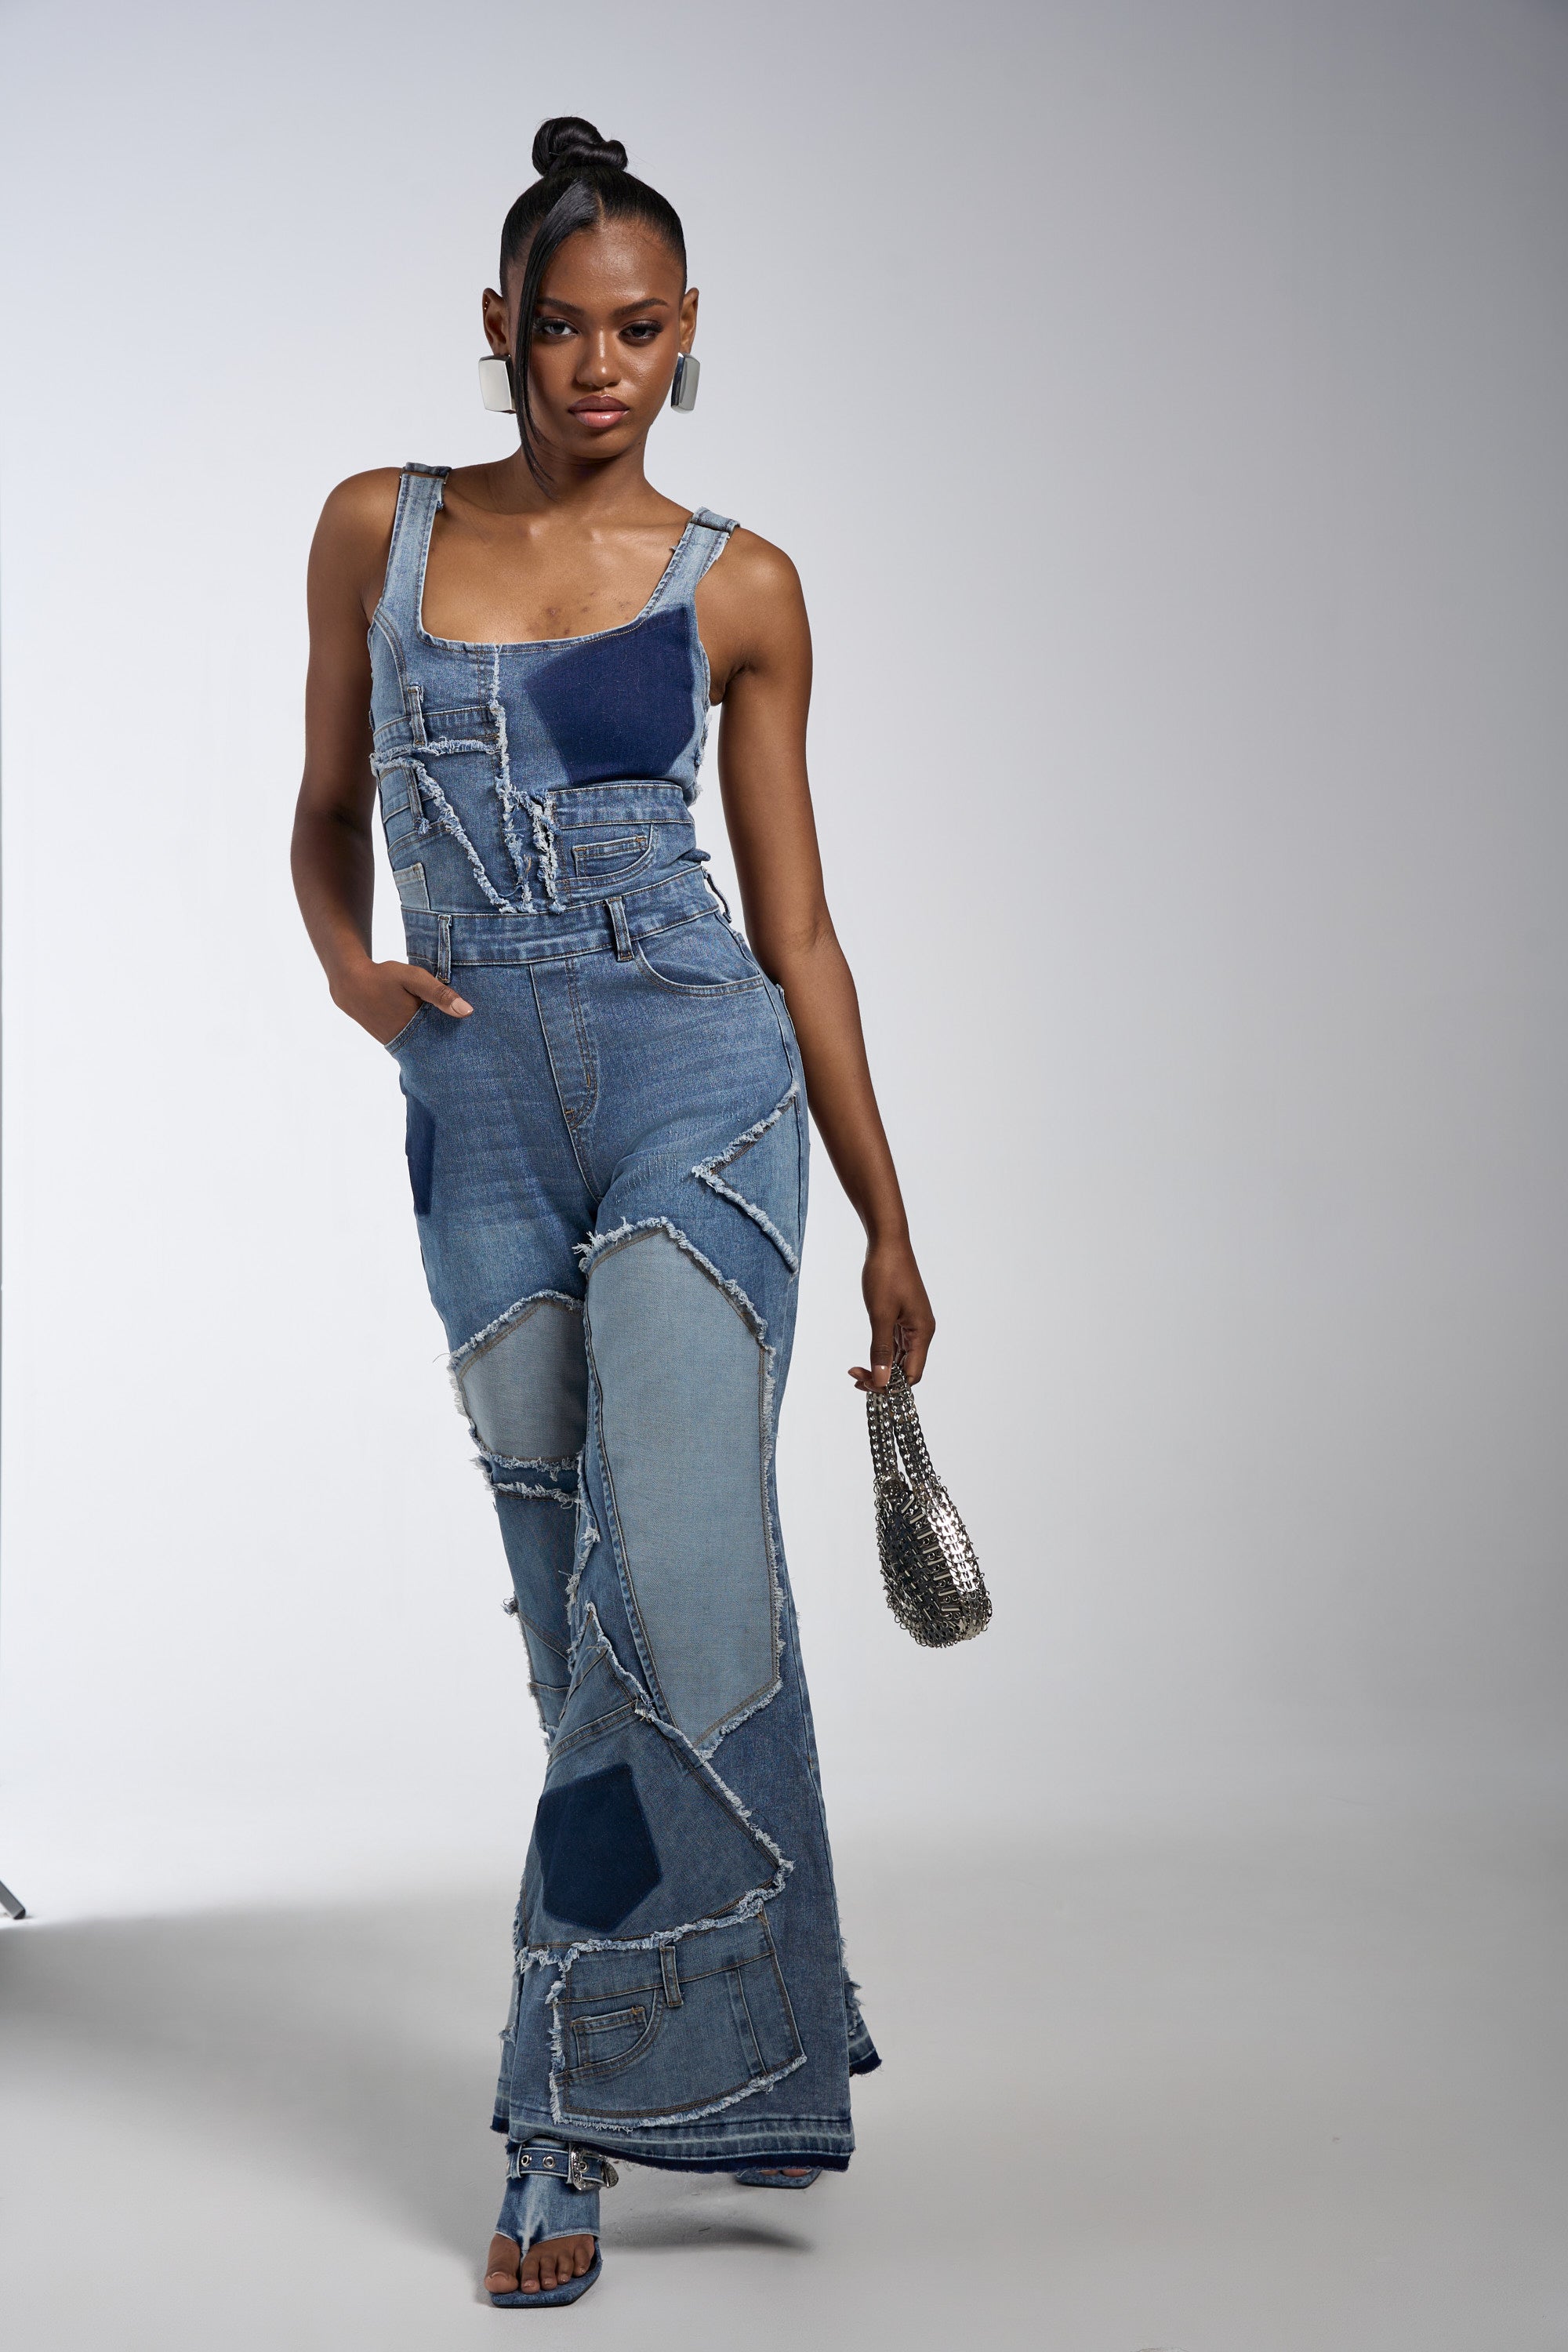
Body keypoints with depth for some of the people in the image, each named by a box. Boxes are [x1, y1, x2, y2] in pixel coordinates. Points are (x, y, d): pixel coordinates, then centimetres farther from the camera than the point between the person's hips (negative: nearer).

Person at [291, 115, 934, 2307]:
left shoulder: (736, 589, 5)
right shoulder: (377, 531, 10)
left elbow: (795, 918, 8)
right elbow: (328, 815, 18)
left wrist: (889, 1219, 8)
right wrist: (350, 966, -4)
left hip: (699, 1078, -2)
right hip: (479, 1113, 2)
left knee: (674, 1571, -13)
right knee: (579, 1613, 6)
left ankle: (583, 2110, -2)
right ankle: (675, 2054, 22)